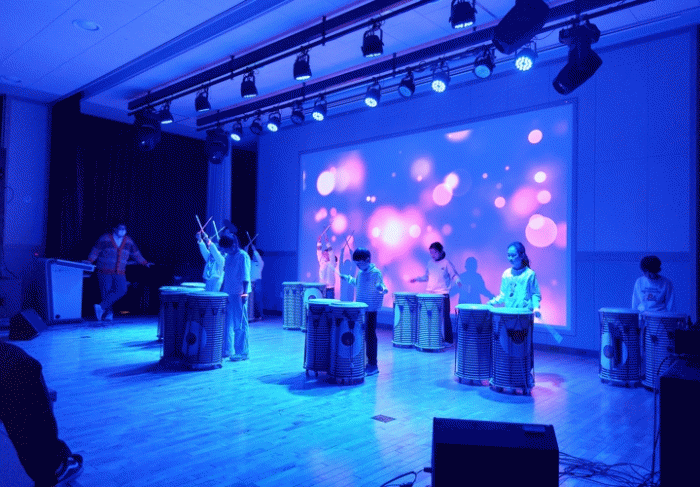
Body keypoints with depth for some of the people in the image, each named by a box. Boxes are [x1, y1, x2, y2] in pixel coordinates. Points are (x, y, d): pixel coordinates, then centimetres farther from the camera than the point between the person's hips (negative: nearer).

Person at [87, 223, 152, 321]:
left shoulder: (128, 241, 9)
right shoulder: (105, 239, -1)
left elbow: (136, 254, 16)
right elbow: (95, 251, -3)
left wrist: (145, 263, 11)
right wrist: (89, 262, -17)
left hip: (119, 272, 3)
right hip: (104, 271, -3)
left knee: (121, 290, -14)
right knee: (105, 292, -4)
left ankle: (101, 306, -9)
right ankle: (108, 313, 8)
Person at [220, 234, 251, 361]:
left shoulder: (243, 256, -9)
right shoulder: (228, 257, 15)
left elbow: (245, 277, -14)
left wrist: (245, 293, -20)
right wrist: (222, 291, 19)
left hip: (239, 294, -8)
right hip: (228, 293, 8)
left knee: (239, 324, -3)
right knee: (226, 323, 13)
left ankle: (242, 352, 3)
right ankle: (227, 350, 23)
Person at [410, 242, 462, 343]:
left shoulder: (446, 263, -4)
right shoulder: (430, 263, 12)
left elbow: (454, 275, -5)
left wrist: (457, 281, -25)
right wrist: (417, 279, 9)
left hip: (443, 294, -5)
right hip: (430, 294, 5)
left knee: (444, 317, -4)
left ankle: (448, 339, 6)